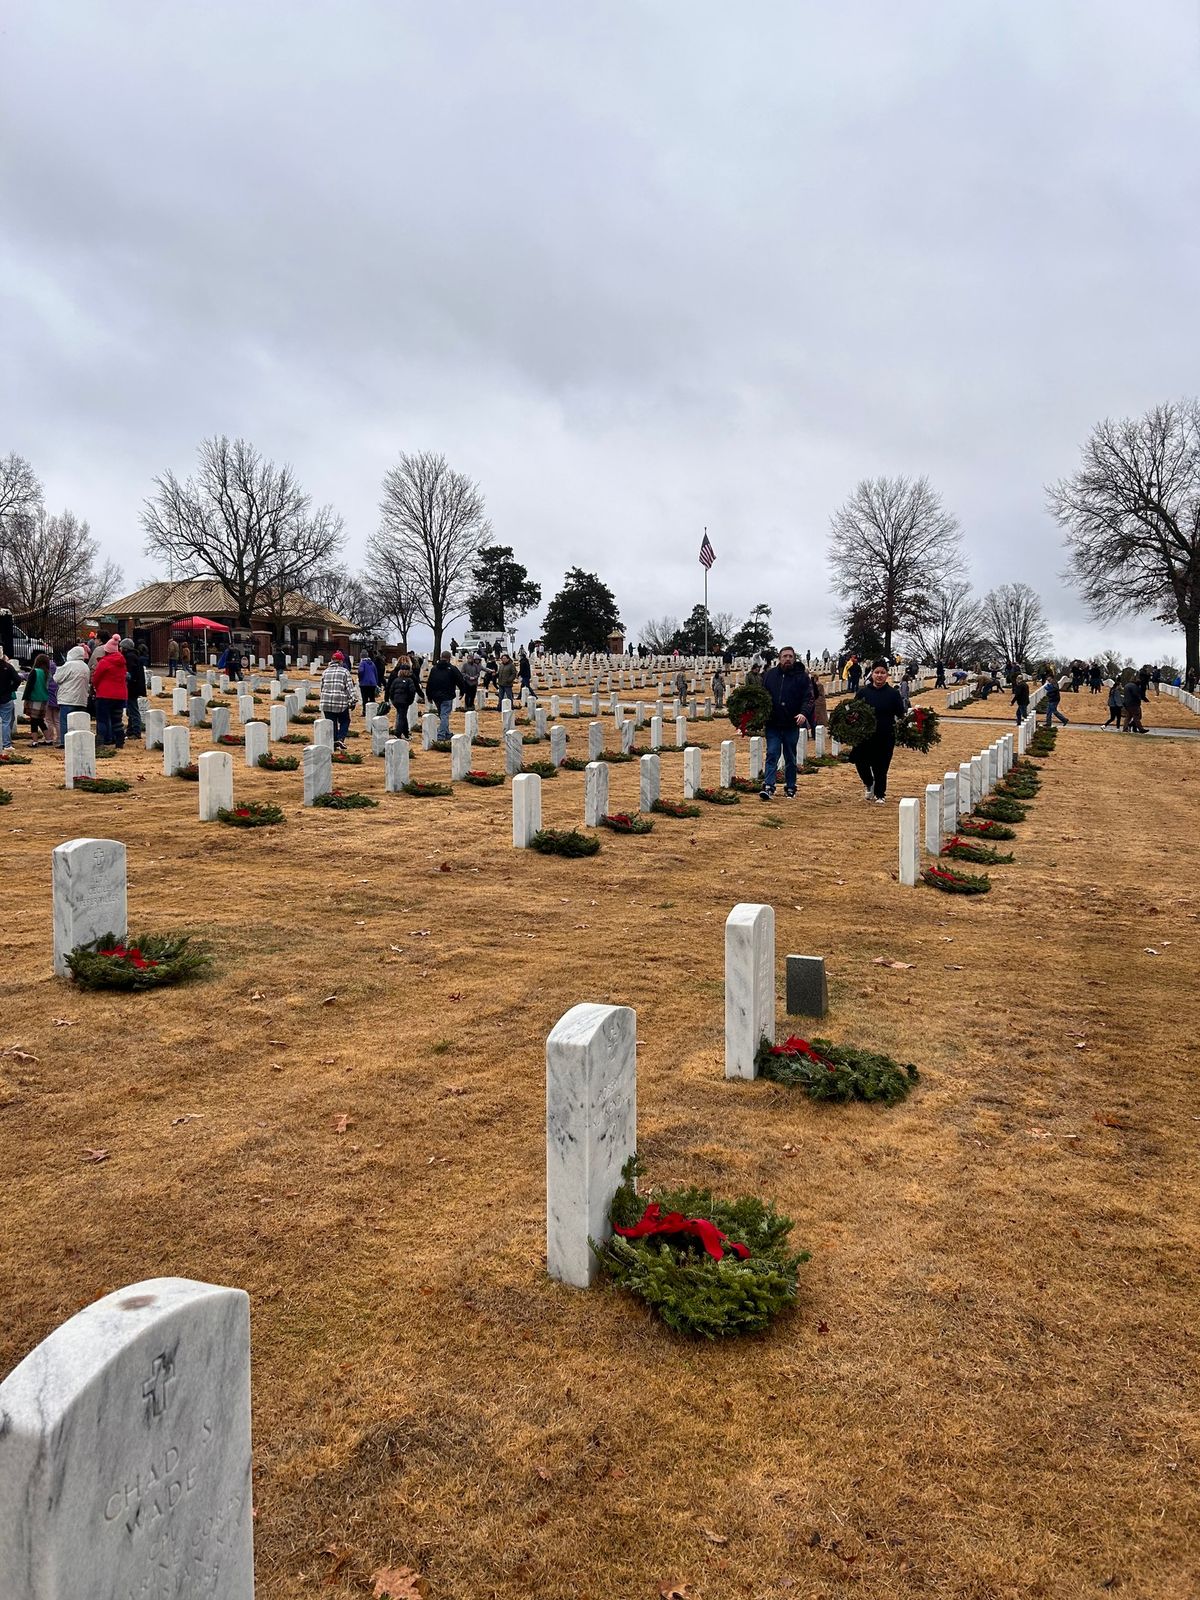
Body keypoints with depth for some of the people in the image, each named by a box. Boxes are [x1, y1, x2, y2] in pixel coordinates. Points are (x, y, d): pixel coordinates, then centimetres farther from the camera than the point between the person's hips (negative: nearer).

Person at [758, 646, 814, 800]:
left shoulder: (802, 676, 0)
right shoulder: (769, 674, 5)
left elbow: (808, 698, -6)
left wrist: (804, 713, -24)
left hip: (792, 724, 0)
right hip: (773, 724, 0)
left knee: (790, 758, 11)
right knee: (772, 754, -6)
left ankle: (790, 788, 21)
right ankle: (768, 787, -9)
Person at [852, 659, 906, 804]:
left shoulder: (893, 693, 3)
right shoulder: (863, 692, 4)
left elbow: (900, 714, 1)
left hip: (886, 737, -1)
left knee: (881, 767, 2)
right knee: (860, 762, -2)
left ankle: (880, 795, 18)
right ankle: (869, 784, 30)